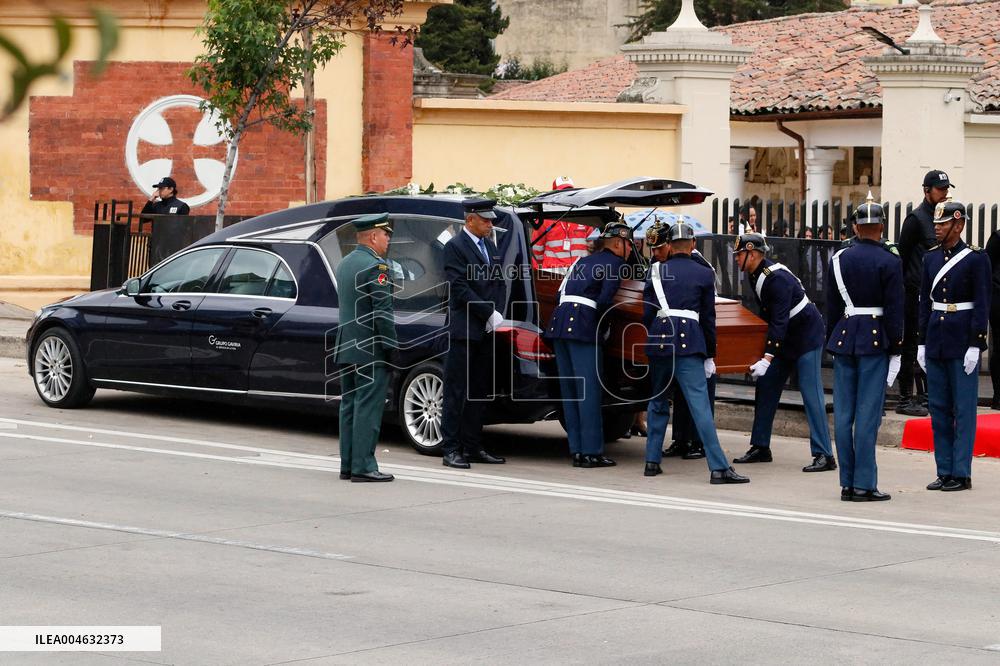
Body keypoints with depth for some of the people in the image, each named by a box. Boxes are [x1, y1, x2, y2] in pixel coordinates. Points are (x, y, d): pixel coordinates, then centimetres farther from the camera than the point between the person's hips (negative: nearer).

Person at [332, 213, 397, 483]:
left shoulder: (344, 264, 14)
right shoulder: (375, 266, -14)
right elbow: (383, 312, -18)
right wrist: (392, 348, -13)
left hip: (347, 348, 9)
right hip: (371, 350, -9)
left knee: (349, 407, 11)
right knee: (368, 408, -7)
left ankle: (348, 465, 14)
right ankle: (363, 467, -8)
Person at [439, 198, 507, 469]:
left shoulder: (490, 245, 16)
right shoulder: (455, 247, -8)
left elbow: (499, 282, 17)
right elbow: (461, 288, -15)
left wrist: (497, 314, 0)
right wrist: (489, 313, -14)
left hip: (486, 329, 8)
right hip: (464, 329, -8)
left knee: (479, 392, 11)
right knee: (456, 392, -4)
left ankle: (472, 446, 17)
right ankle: (451, 449, -3)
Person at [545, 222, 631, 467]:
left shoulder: (584, 262, 25)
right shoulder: (614, 263, 2)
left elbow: (561, 293, 19)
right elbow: (605, 300, -11)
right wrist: (603, 326, 3)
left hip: (558, 323, 8)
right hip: (582, 326, -8)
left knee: (569, 391, 9)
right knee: (589, 390, -5)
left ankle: (577, 450, 10)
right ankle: (592, 452, -5)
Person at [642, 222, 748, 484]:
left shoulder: (657, 271, 10)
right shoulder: (704, 274, 6)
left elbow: (647, 313, 9)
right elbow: (708, 318, 7)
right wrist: (710, 355, 13)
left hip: (658, 340, 3)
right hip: (689, 342, -3)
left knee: (657, 402, 19)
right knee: (700, 404, -10)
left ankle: (652, 461, 19)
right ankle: (719, 467, -16)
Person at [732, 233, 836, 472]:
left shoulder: (777, 279, -27)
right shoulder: (756, 276, 3)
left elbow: (779, 321, -32)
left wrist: (768, 358, -37)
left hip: (807, 334, -10)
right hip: (785, 337, 10)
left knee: (811, 393, -13)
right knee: (765, 387, 9)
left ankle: (824, 455, -15)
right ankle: (760, 448, 17)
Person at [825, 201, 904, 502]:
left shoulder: (838, 259, 6)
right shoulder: (889, 262, -7)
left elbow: (832, 306, 9)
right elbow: (894, 310, -9)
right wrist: (896, 350, -4)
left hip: (844, 339, 4)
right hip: (875, 341, -4)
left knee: (843, 416, 6)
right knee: (867, 415, -4)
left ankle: (847, 483, 9)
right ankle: (865, 484, -4)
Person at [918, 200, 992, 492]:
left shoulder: (976, 258, -7)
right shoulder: (931, 257, 10)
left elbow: (982, 304, -10)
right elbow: (925, 301, 13)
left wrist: (975, 345, -15)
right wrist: (922, 342, 9)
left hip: (963, 343, -6)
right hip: (936, 342, 6)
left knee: (964, 410, -1)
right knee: (939, 408, 8)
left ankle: (961, 473, 1)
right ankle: (944, 471, 14)